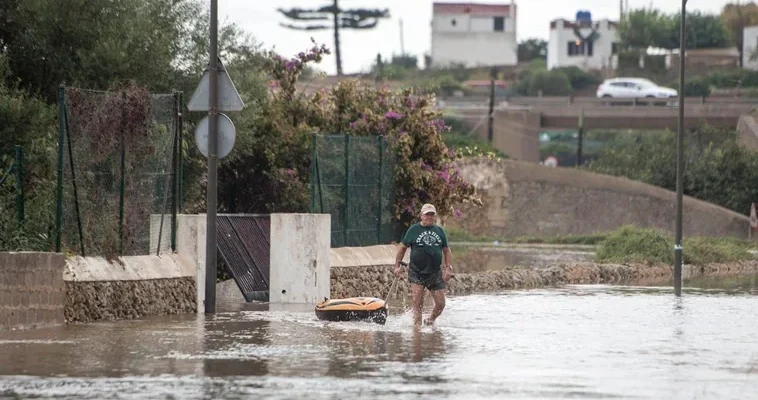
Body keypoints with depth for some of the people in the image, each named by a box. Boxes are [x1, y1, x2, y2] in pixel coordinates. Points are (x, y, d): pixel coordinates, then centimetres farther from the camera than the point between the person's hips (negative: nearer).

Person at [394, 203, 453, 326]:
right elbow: (402, 247, 7)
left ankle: (430, 321, 26)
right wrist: (397, 266, 1)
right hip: (417, 273, -3)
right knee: (417, 304, -10)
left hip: (435, 273, 3)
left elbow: (446, 250, 15)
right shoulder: (414, 229, 2)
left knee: (440, 304, 1)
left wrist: (449, 268, 4)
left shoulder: (440, 231, 10)